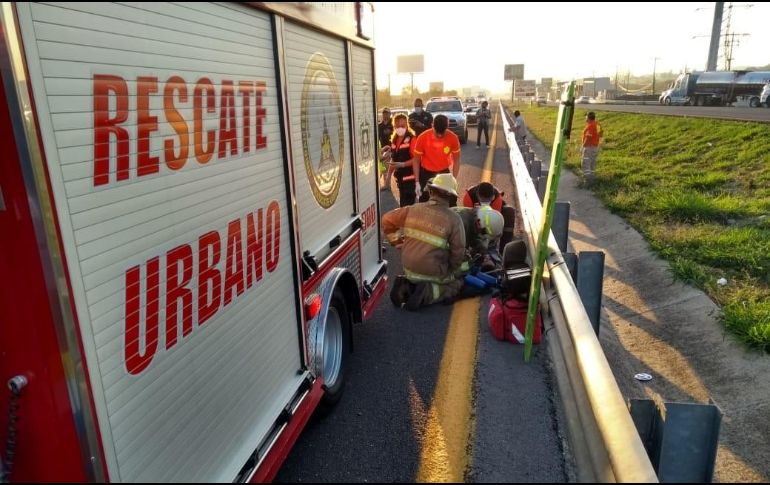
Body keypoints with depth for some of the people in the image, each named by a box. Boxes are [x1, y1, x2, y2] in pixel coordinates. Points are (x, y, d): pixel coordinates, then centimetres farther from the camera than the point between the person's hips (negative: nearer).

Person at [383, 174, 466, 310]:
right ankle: (428, 293, -5)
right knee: (458, 281, 22)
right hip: (433, 272, -5)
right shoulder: (453, 218, -14)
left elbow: (387, 220, 6)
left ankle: (406, 286, 3)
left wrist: (398, 242, 16)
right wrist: (452, 269, 9)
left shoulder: (414, 209, -2)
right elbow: (458, 251, -10)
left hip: (409, 268, 5)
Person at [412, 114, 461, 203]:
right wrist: (417, 182, -13)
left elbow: (456, 160, -5)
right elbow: (416, 160, -10)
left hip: (444, 173, 1)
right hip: (426, 173, -1)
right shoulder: (423, 137, -22)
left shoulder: (453, 138, -18)